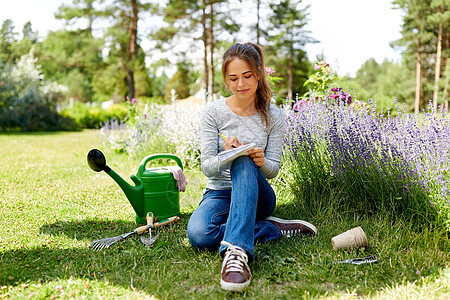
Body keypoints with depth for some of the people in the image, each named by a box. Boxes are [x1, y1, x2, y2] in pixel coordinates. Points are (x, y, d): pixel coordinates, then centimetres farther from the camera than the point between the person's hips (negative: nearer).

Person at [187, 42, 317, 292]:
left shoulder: (274, 116, 0)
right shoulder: (213, 112, -3)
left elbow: (273, 169, -2)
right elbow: (206, 167, -6)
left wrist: (262, 162, -27)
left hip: (256, 194, 0)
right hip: (219, 193, 0)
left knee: (243, 162, -38)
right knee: (198, 234, -36)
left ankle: (237, 250, -52)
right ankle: (272, 229, -18)